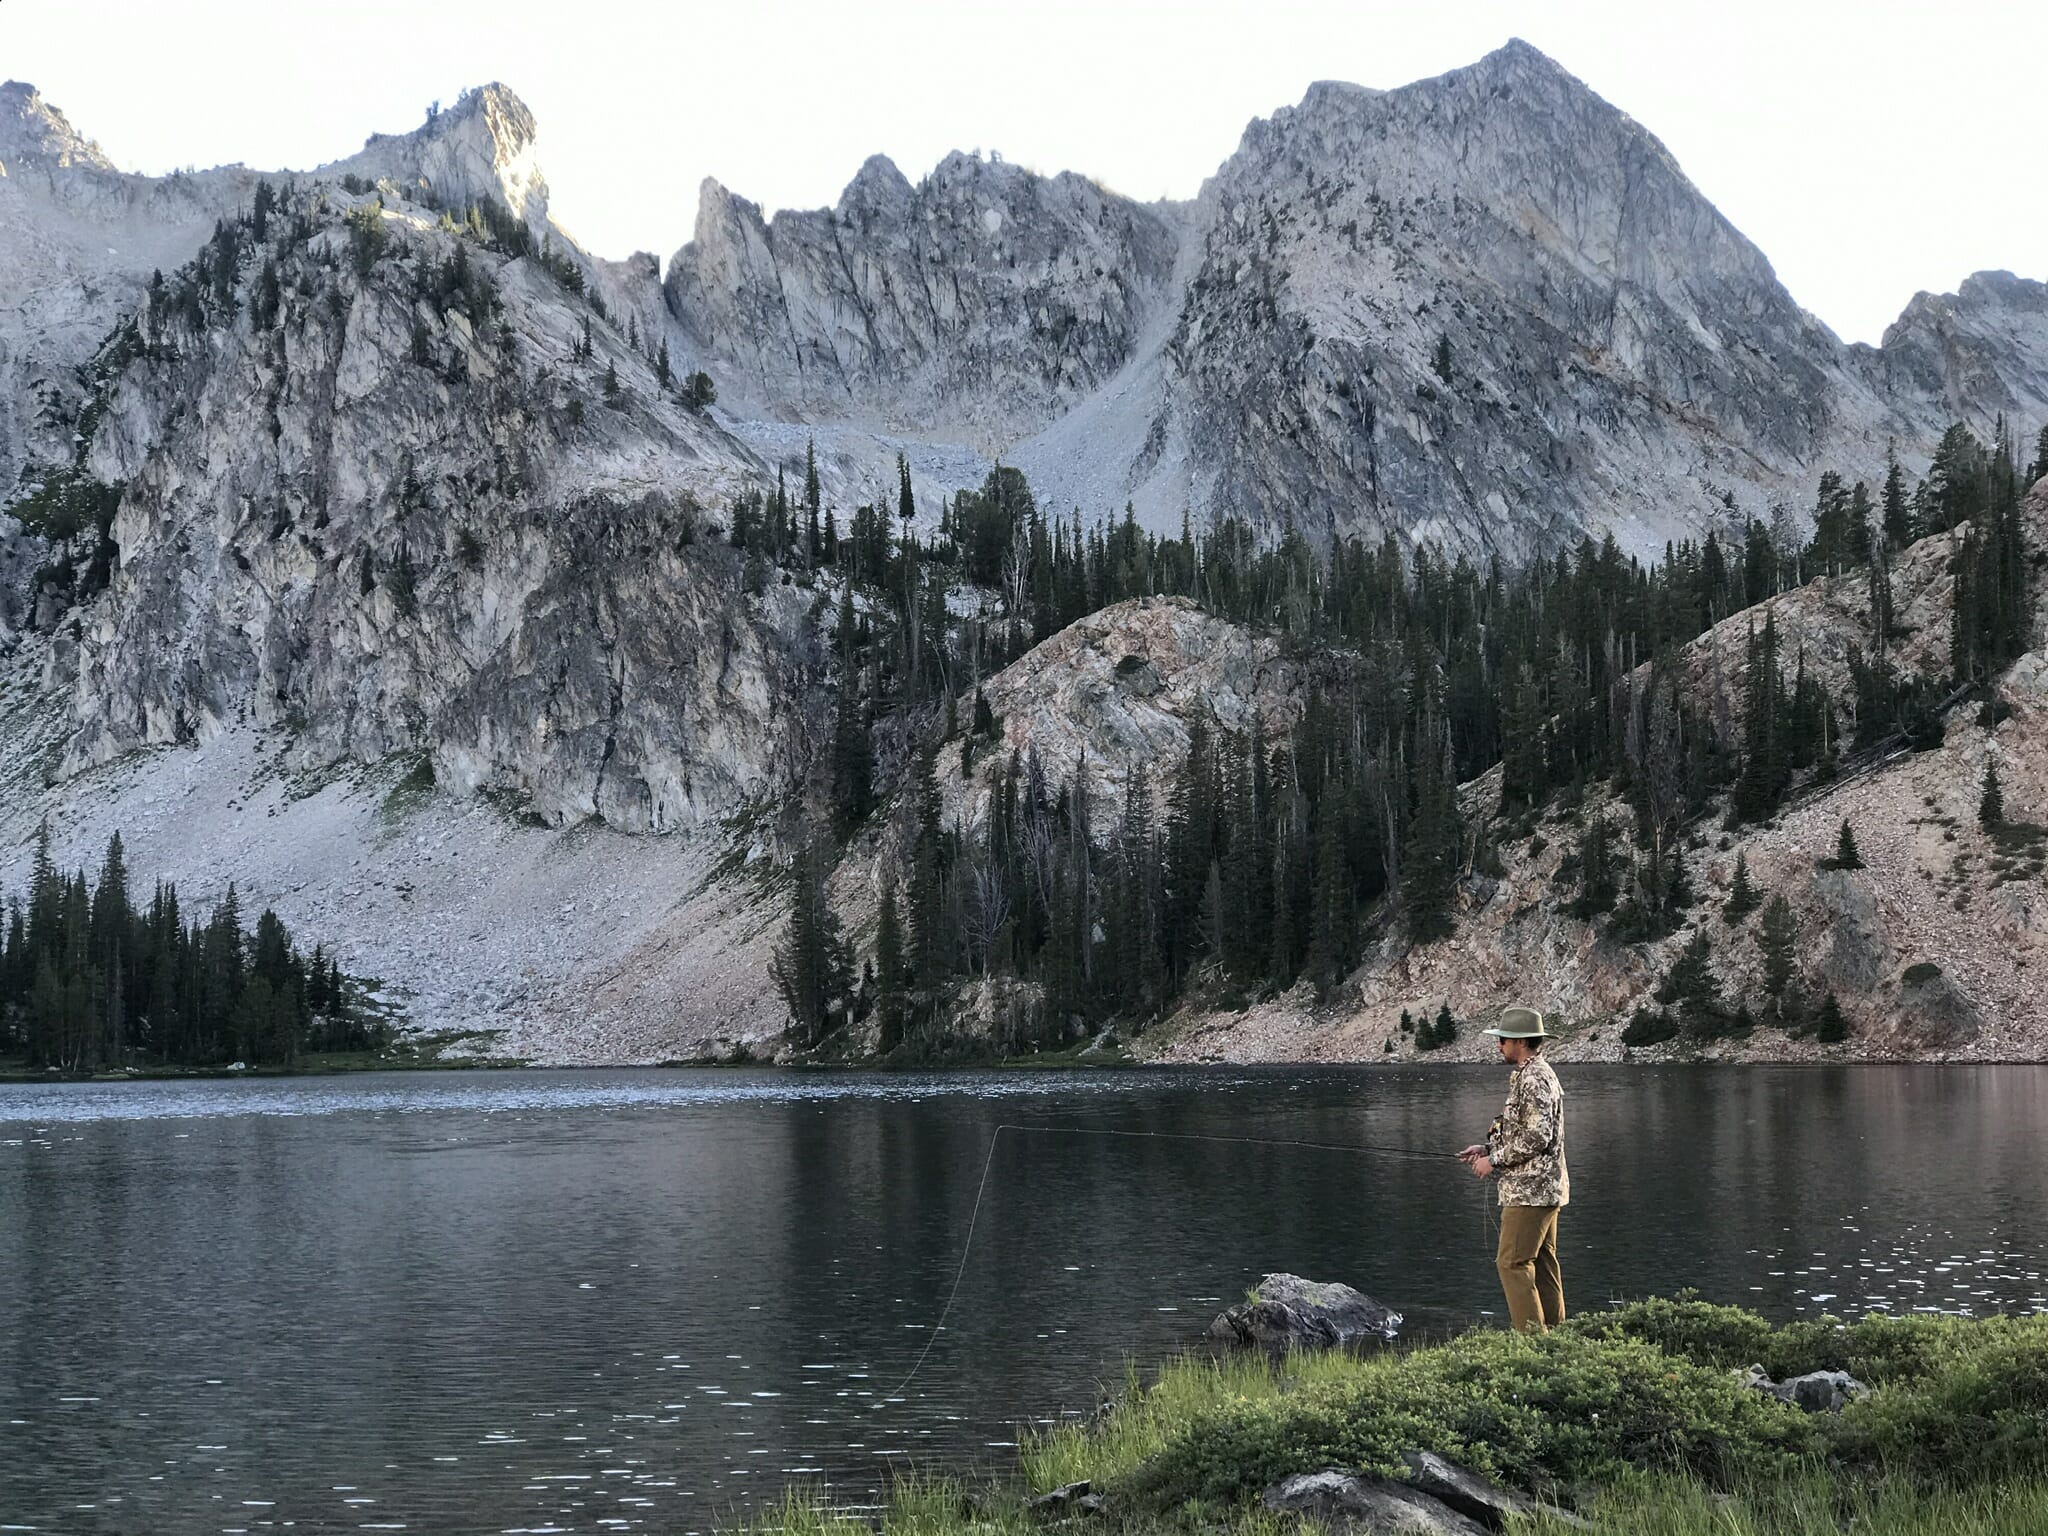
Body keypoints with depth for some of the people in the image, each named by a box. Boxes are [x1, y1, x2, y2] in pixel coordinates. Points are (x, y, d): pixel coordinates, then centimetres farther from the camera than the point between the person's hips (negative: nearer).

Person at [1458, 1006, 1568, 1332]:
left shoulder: (1533, 1079, -17)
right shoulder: (1535, 1074, 16)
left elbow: (1537, 1136, -24)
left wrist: (1494, 1160, -15)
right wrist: (1487, 1147, 14)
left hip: (1530, 1191, -11)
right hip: (1544, 1188, 11)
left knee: (1513, 1262, -9)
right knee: (1542, 1262, 12)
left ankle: (1532, 1336, -9)